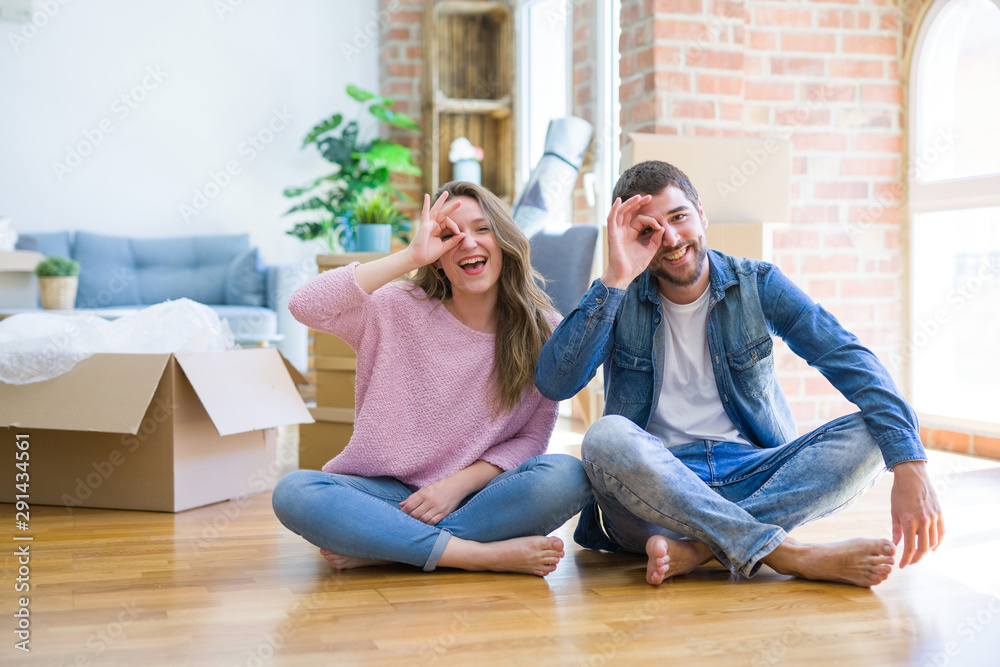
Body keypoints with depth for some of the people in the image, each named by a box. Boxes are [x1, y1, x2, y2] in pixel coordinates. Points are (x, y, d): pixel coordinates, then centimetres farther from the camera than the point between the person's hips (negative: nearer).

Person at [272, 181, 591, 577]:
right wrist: (411, 256, -19)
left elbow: (533, 437, 0)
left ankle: (379, 551, -23)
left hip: (475, 496, 1)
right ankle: (486, 555, -28)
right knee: (293, 492, -28)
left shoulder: (543, 331, 2)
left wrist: (458, 484, -15)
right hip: (386, 493, 0)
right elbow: (306, 305, -19)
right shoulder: (399, 310, -2)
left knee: (568, 477, -29)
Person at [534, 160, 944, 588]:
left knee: (868, 435, -20)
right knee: (606, 437, -33)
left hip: (753, 476, 2)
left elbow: (851, 361, -9)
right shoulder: (618, 299, 2)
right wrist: (615, 279, -18)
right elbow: (554, 383, -15)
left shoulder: (757, 284, 3)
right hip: (655, 481, -1)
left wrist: (910, 466, -24)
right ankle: (793, 555, -33)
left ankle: (698, 548, -32)